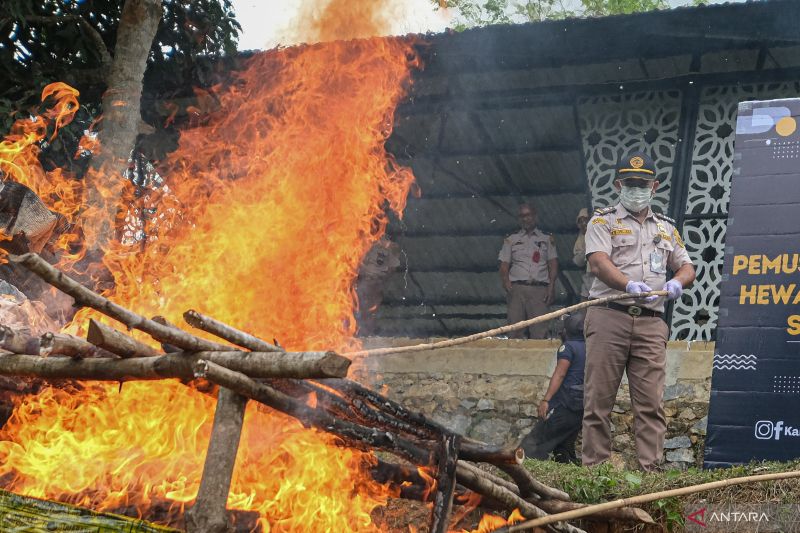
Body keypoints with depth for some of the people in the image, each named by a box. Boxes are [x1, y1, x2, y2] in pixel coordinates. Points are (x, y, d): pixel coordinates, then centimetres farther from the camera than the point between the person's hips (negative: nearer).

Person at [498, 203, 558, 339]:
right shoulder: (511, 240, 18)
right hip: (517, 288, 1)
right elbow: (504, 265, 12)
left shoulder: (547, 239, 18)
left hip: (539, 289, 0)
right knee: (515, 331, -9)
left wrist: (551, 286, -3)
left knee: (539, 332, -11)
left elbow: (553, 265, 12)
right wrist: (506, 282, -8)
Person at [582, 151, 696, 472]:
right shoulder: (603, 221, 9)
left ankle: (651, 468, -3)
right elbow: (598, 263, -8)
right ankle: (594, 467, -1)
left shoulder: (665, 228, 24)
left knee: (650, 402, -3)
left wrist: (677, 282, -4)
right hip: (609, 317, -3)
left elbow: (686, 267, 22)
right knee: (598, 398, -5)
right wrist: (630, 285, -26)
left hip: (651, 322, 3)